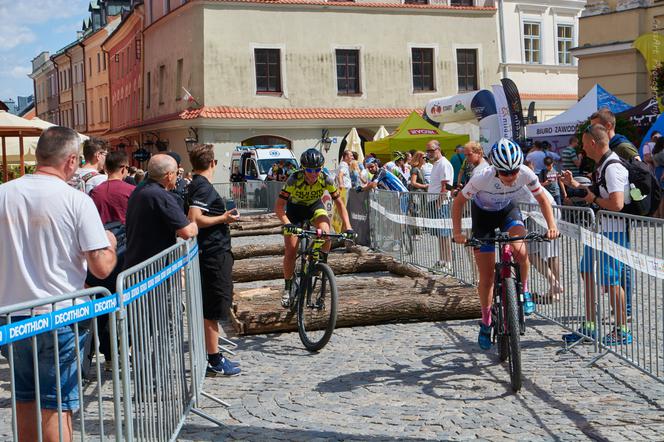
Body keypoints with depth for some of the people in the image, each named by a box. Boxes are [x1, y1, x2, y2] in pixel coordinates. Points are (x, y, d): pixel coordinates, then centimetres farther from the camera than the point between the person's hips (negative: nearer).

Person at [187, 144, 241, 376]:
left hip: (212, 254, 10)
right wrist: (223, 218, -17)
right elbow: (194, 219, -27)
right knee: (213, 309, -4)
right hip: (215, 254, -10)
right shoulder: (204, 187, -16)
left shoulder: (196, 185, 14)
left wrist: (223, 217, 24)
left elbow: (196, 217, 20)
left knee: (210, 309, 14)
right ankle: (214, 360, 1)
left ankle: (215, 357, 22)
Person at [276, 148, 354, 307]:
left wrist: (348, 227, -27)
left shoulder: (326, 179, -26)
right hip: (295, 208, -1)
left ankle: (323, 264, -6)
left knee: (325, 231, -32)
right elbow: (279, 206, -33)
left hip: (315, 206, 1)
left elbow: (338, 203, -16)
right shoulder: (294, 180, -33)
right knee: (290, 251, -10)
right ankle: (287, 288, 9)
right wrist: (287, 224, -50)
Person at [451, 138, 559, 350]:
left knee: (520, 251, -31)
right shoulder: (483, 177, -35)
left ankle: (524, 291, -2)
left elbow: (542, 199, -11)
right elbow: (459, 201, -20)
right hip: (483, 214, -1)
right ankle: (486, 322, 20)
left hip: (508, 210, 1)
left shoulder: (526, 174, -29)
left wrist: (552, 225, -24)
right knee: (487, 276, -1)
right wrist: (457, 232, -28)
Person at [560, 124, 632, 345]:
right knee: (588, 274, 14)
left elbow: (616, 204, -29)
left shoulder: (612, 167, -20)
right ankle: (589, 327, 23)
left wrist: (593, 198, -14)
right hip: (600, 228, 10)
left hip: (614, 231, -10)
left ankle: (622, 331, 10)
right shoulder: (602, 165, 12)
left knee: (610, 281, -3)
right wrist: (573, 183, 19)